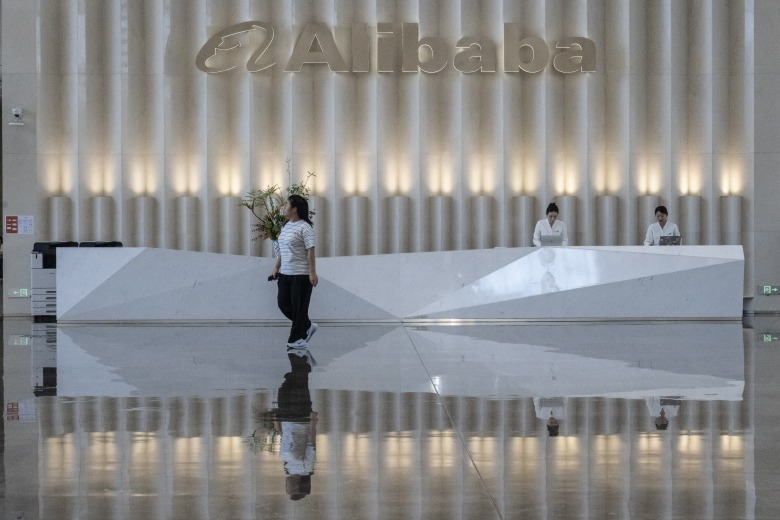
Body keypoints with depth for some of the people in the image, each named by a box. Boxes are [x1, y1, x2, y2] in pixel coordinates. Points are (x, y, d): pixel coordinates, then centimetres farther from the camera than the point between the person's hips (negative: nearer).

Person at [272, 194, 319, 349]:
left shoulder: (304, 227, -13)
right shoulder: (287, 226, 13)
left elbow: (310, 251, -17)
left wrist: (312, 272, -21)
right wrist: (276, 268, 18)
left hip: (301, 275, -9)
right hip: (286, 273, 9)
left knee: (299, 307, -2)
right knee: (283, 303, 8)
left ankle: (298, 339, 6)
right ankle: (307, 326, 22)